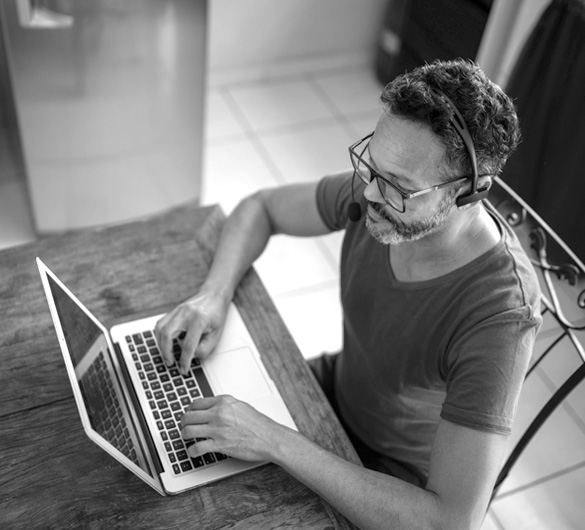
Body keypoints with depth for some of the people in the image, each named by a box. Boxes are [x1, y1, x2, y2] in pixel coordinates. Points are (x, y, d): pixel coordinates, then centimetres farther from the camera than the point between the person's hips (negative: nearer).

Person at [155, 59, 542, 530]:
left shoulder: (499, 318, -38)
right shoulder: (375, 189, -20)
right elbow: (260, 208, -2)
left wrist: (276, 443, -39)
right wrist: (215, 293, -21)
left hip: (408, 488, -5)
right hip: (337, 386, 5)